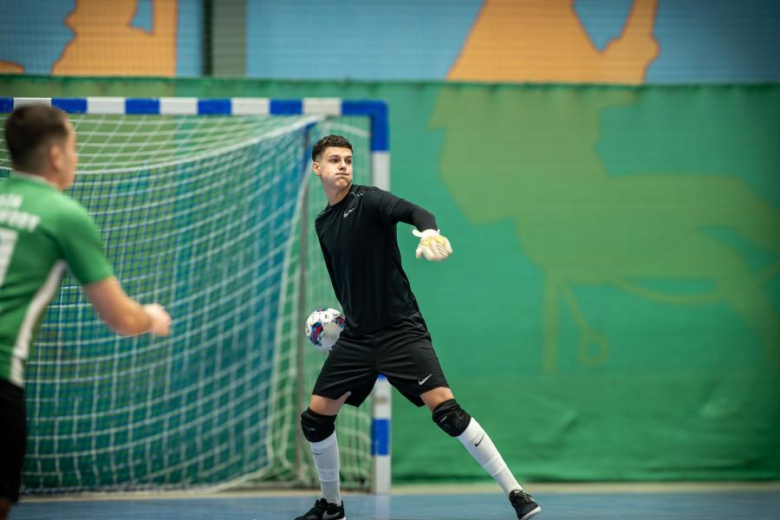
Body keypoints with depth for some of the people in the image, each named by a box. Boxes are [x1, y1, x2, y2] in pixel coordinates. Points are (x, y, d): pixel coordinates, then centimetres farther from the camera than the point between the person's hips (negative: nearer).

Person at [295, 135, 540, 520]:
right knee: (315, 417, 3)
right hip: (356, 337, 6)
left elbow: (412, 212, -30)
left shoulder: (368, 200, -8)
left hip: (400, 330, -6)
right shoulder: (322, 224, 13)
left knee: (445, 408, -20)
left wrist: (429, 232, -50)